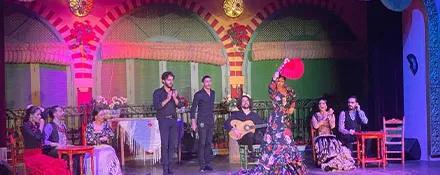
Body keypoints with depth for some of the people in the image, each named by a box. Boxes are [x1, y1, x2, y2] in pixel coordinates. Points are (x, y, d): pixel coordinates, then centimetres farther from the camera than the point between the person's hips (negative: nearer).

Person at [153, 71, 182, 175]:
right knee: (165, 144, -8)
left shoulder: (174, 92, 15)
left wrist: (175, 98, -12)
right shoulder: (158, 92, 1)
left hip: (173, 120, 5)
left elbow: (179, 105, 5)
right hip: (163, 120, -5)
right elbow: (156, 106, -11)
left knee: (172, 144, 3)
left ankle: (169, 165, 10)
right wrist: (167, 99, -16)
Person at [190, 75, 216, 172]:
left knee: (209, 143, 7)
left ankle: (207, 163, 13)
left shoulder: (213, 93, 12)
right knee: (202, 143, -6)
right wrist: (193, 123, -11)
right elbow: (193, 109, -7)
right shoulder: (198, 94, -8)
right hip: (202, 122, -6)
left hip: (211, 121, 6)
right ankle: (202, 165, -3)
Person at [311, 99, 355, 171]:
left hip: (330, 137, 2)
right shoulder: (315, 116, 11)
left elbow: (332, 126, 1)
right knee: (324, 147, -36)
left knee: (335, 146, -32)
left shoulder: (331, 115, 15)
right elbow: (316, 126, -8)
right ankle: (329, 164, -36)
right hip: (320, 137, -2)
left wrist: (329, 116, -8)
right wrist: (325, 118, -4)